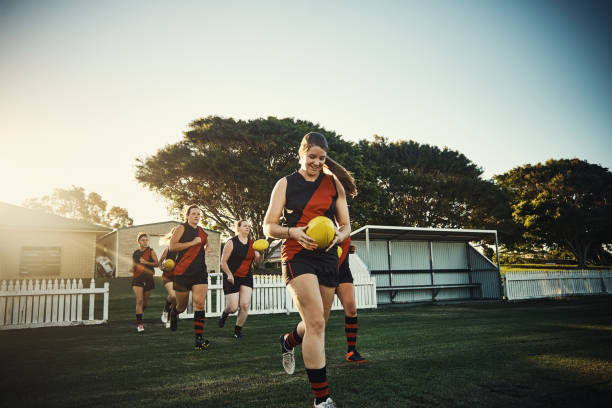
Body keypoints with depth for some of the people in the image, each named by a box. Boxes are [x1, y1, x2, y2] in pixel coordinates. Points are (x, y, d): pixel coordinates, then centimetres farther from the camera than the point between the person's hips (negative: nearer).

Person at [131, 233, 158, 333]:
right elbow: (133, 267, 16)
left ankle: (140, 315, 39)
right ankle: (139, 324, -11)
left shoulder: (151, 251, 1)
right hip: (137, 279, 0)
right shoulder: (135, 253, 8)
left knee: (145, 302, 10)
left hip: (148, 278, 0)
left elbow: (156, 263, -6)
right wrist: (133, 269, -6)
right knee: (139, 300, -14)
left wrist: (146, 262, -18)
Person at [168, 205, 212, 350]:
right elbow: (171, 247, -15)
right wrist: (192, 243, -16)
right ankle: (173, 313, 47)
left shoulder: (202, 231, 15)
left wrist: (207, 248, 16)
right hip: (182, 272, -4)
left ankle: (199, 339, -10)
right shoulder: (182, 228, -2)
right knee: (182, 305, 10)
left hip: (200, 272, 4)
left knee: (200, 303, -10)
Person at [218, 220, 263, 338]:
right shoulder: (231, 243, -8)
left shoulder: (252, 244, 6)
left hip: (247, 277, 4)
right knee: (233, 308, -4)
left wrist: (261, 254, -15)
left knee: (245, 305, -9)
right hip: (232, 278, -4)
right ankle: (225, 313, 33)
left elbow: (258, 262, 7)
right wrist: (229, 274, -22)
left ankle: (238, 329, 12)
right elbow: (223, 262, -8)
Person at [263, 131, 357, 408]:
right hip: (297, 256, -4)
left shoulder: (334, 183, 11)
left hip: (327, 258, 4)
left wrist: (340, 235, -10)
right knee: (316, 323, -18)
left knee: (317, 324, 14)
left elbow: (346, 224, 13)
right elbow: (268, 227, 2)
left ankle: (287, 342, 48)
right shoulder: (285, 184, 4)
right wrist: (292, 232, -18)